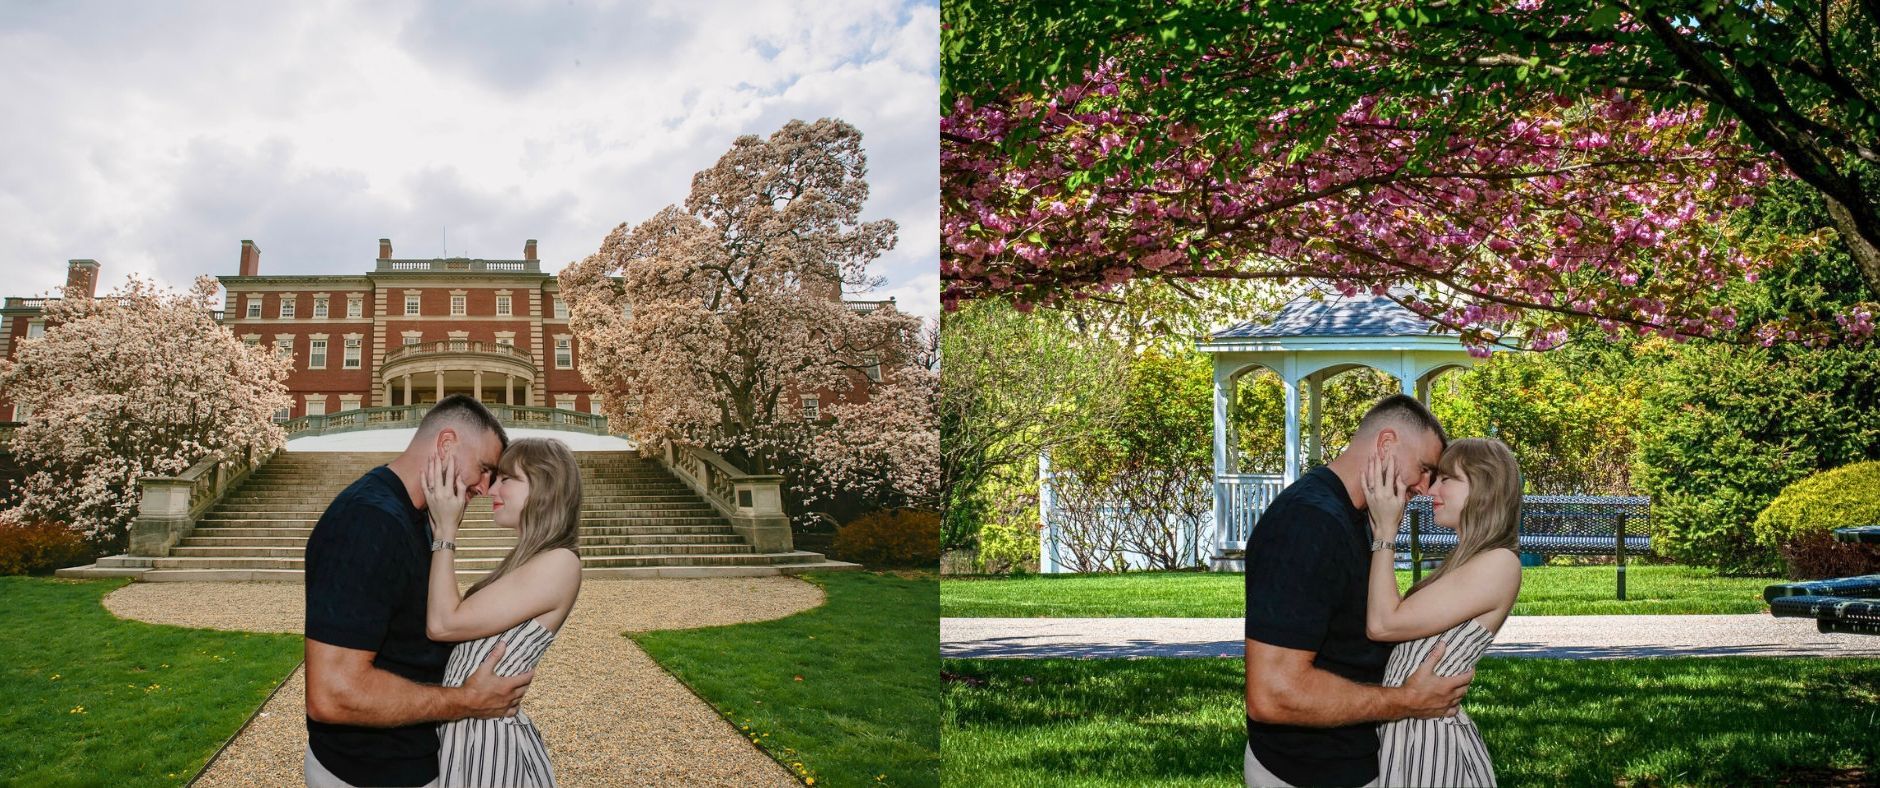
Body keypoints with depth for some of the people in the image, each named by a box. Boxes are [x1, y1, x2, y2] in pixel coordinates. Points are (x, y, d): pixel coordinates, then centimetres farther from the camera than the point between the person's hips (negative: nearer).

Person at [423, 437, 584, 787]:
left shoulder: (559, 563, -18)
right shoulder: (526, 560, 12)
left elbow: (443, 624, -18)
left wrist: (446, 531, -11)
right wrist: (441, 532, 7)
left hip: (488, 735, -9)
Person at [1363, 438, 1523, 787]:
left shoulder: (1499, 563, -16)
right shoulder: (1467, 562, 14)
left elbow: (1383, 624, -18)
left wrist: (1385, 532, -11)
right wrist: (1382, 531, 8)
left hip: (1429, 734, -9)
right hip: (1402, 726, 9)